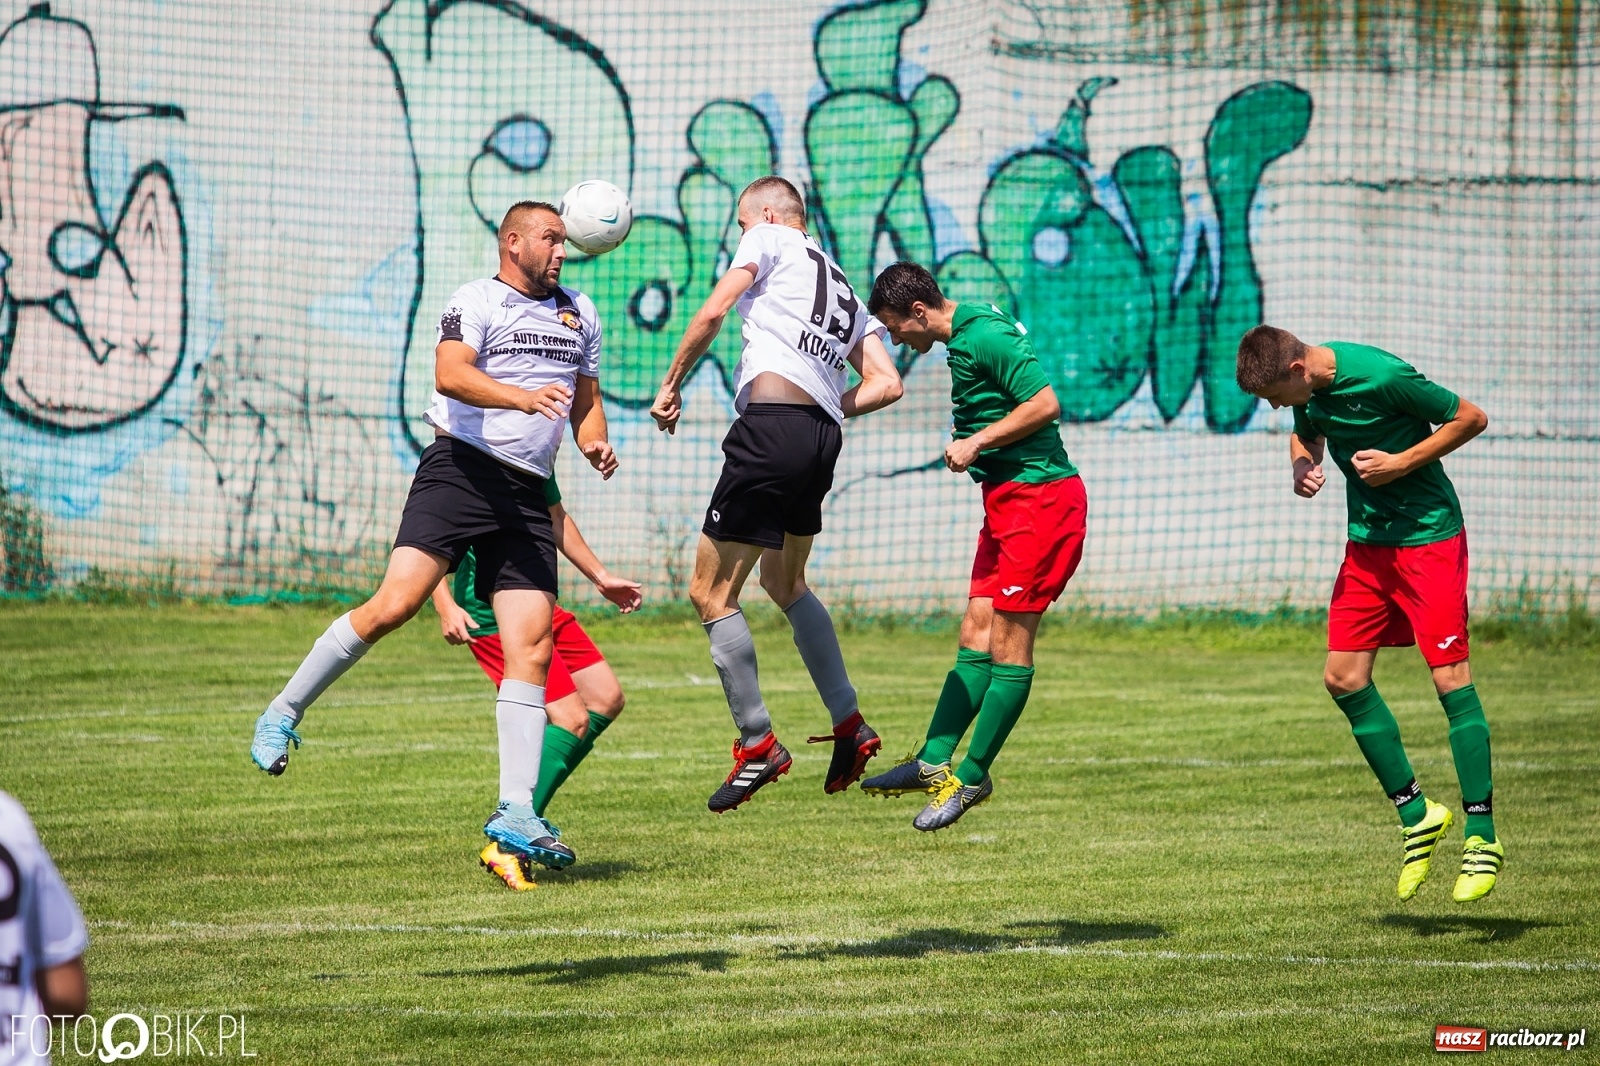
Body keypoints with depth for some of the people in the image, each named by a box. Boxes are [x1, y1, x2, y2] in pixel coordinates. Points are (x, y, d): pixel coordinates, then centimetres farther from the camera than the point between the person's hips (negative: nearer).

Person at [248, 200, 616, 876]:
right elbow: (450, 375, -19)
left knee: (532, 646, -5)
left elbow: (585, 402, 29)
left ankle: (516, 813, -6)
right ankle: (282, 714, -3)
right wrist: (522, 396, -33)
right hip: (461, 470, -5)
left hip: (527, 494, 6)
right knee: (395, 604, -19)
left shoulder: (580, 313, 20)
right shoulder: (476, 301, -2)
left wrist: (594, 443, 7)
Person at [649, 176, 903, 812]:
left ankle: (757, 744, 0)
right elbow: (887, 384, 17)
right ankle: (849, 724, 25)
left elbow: (712, 312, -4)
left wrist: (672, 384, 5)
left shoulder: (771, 240, 9)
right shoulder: (843, 291, 27)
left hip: (772, 425, -8)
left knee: (710, 591, -1)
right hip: (822, 438, 8)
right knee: (784, 583, 28)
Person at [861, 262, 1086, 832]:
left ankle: (972, 777, -2)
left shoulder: (986, 337, -17)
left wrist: (976, 442, -16)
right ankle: (934, 762, 8)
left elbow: (1045, 404, -23)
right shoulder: (965, 336, 14)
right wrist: (971, 445, 11)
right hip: (1006, 500, 10)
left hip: (1039, 497, -10)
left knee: (1009, 639, -5)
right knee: (976, 634, 8)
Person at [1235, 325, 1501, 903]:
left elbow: (1471, 418, -13)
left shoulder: (1382, 377, -23)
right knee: (1344, 678, 1)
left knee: (1451, 678, -11)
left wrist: (1401, 463, -19)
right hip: (1368, 540, 8)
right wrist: (1302, 466, -2)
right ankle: (1416, 814, 13)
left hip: (1429, 535, -8)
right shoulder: (1308, 388, -1)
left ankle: (1482, 836, -6)